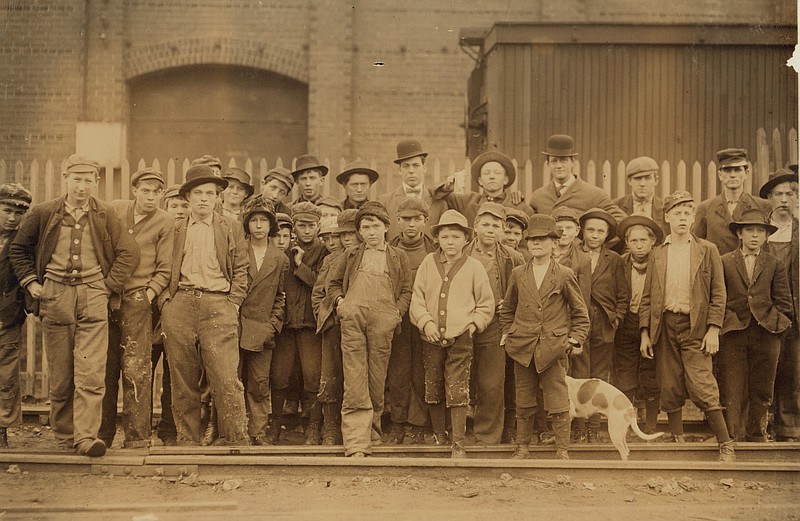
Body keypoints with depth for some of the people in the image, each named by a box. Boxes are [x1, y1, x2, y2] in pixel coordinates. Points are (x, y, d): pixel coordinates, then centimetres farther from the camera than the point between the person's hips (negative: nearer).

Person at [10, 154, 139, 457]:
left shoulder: (105, 216, 6)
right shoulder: (44, 214, 7)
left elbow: (129, 253, 8)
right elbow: (18, 249, 17)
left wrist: (109, 286, 0)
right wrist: (30, 282, 6)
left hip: (93, 297, -1)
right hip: (55, 296, 1)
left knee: (91, 373, -11)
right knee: (60, 373, 5)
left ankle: (86, 436, -12)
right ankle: (63, 436, 16)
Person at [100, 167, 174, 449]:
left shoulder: (165, 222, 2)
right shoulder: (114, 209, 9)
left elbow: (165, 269, 2)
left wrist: (148, 294, -10)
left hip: (138, 300, -3)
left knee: (136, 369, -7)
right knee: (105, 367, 5)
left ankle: (137, 436, -1)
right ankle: (102, 433, 14)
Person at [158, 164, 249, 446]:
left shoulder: (231, 228, 14)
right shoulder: (174, 229, 15)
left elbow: (241, 269, 13)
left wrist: (233, 302, 2)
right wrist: (164, 300, 4)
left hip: (218, 304, -1)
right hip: (179, 304, 1)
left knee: (226, 378, -10)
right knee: (183, 380, 3)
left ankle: (235, 439, -3)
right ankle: (187, 439, 11)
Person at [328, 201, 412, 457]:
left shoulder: (398, 257, 20)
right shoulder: (350, 255, 24)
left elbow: (406, 291, 15)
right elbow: (334, 283, 26)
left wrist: (397, 313, 0)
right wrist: (339, 300, 6)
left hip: (383, 320, 0)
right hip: (352, 317, 0)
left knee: (377, 380, -1)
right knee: (354, 381, -8)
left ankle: (372, 426, 18)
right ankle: (356, 442, -11)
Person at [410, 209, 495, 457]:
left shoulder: (474, 267, 2)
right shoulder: (428, 263, 6)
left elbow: (486, 304, 8)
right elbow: (417, 297, 5)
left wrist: (473, 325, -4)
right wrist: (426, 322, -7)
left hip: (461, 338, -3)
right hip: (431, 338, 3)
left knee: (458, 392, -7)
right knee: (433, 390, 11)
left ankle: (458, 443, -3)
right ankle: (438, 436, 26)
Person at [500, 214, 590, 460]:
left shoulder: (564, 275, 1)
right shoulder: (518, 274, 8)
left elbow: (580, 312, 7)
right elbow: (507, 308, 20)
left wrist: (575, 339, -1)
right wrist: (507, 333, 11)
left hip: (553, 348, -2)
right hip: (523, 347, 2)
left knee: (558, 403, -1)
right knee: (524, 403, 9)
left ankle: (562, 450, 8)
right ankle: (521, 447, 20)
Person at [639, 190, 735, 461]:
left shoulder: (708, 251, 3)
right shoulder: (657, 255, 10)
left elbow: (718, 294, 1)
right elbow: (647, 297, 11)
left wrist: (713, 329, -8)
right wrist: (645, 333, 3)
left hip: (695, 327, -3)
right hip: (665, 327, 3)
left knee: (702, 388, -10)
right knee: (670, 390, 5)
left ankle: (726, 444, -1)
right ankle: (678, 442, 15)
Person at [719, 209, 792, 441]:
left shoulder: (775, 264, 10)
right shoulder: (724, 262, 6)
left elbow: (784, 302, 8)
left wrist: (773, 325, 0)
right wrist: (723, 322, -3)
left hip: (766, 335, 1)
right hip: (733, 334, -1)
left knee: (761, 391, 6)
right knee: (733, 391, -3)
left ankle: (756, 437, 17)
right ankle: (733, 438, 2)